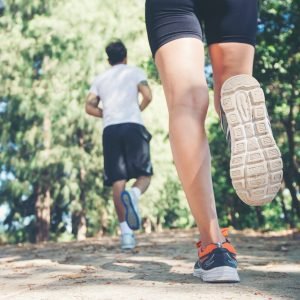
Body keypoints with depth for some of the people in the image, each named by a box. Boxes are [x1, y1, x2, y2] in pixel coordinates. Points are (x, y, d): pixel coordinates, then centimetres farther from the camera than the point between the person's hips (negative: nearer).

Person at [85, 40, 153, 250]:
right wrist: (137, 110, 15)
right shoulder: (135, 71, 13)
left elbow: (89, 107, 11)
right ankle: (133, 194, -30)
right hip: (133, 126, -2)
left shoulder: (100, 78, 21)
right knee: (145, 174, 6)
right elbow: (148, 96, -2)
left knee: (118, 181, 0)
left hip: (110, 130, 2)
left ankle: (126, 233, -8)